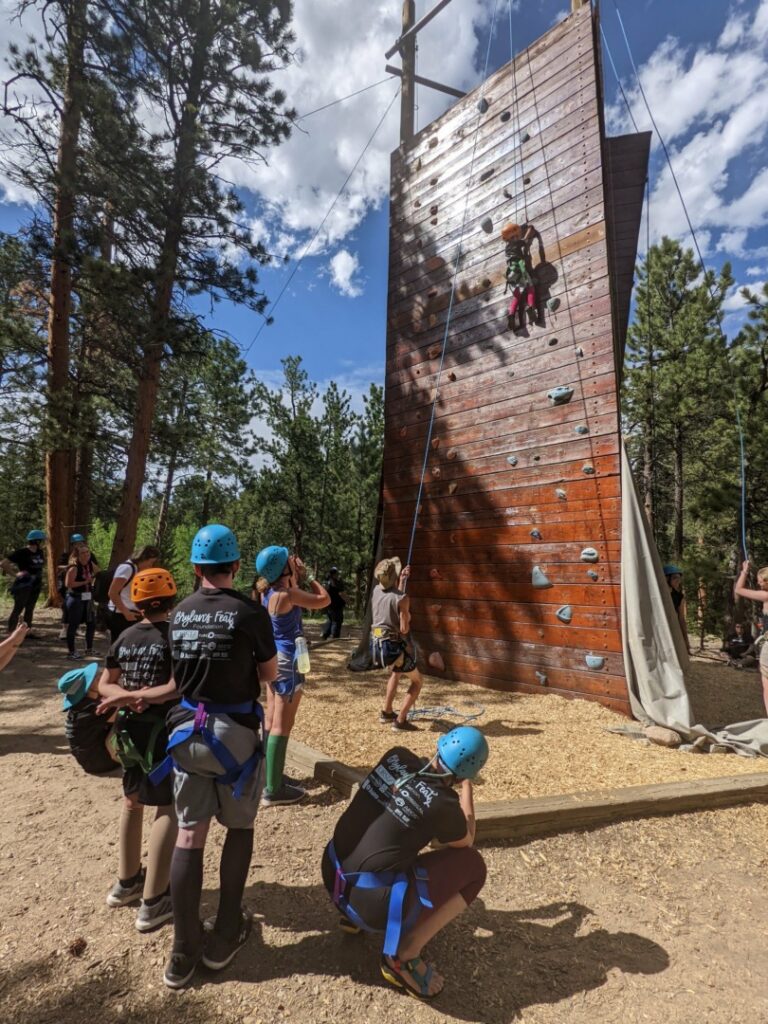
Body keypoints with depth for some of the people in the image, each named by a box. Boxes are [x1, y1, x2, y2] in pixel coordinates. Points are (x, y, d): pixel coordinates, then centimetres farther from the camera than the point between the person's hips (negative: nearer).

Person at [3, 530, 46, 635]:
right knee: (18, 609, -7)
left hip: (36, 585, 7)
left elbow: (43, 564, 27)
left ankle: (28, 632, 20)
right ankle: (11, 633, -4)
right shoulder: (21, 552, -12)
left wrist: (43, 555, 8)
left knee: (30, 609, 13)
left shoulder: (39, 552, 9)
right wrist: (16, 572, -12)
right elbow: (4, 563, -14)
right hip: (24, 585, -7)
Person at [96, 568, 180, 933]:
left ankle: (126, 881, 38)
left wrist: (128, 698, -9)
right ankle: (153, 902, 11)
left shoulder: (125, 636, 4)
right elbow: (179, 686, -24)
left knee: (133, 800, 24)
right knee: (168, 808, 5)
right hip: (162, 730, -7)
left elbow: (104, 685, 5)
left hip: (127, 729, 7)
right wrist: (142, 696, -16)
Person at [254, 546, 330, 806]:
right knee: (282, 726, -2)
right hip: (287, 660, -9)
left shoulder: (268, 592, 4)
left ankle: (268, 777, 29)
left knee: (271, 722, 17)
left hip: (274, 658, 9)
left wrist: (298, 577, 10)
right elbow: (324, 599, -14)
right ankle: (273, 789, 6)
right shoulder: (286, 593, -21)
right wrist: (308, 576, -4)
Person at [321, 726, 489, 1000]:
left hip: (333, 877, 7)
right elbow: (466, 841, 6)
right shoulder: (442, 804, -17)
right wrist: (466, 788, 12)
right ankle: (404, 955, 1)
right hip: (371, 902, -7)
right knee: (473, 866, 5)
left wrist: (435, 761, 17)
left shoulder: (397, 756, -3)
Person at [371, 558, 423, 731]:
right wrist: (408, 618, 3)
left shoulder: (376, 590, 3)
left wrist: (402, 579, 28)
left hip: (376, 645, 7)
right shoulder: (402, 598, -17)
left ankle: (386, 713, 36)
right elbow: (404, 630, -17)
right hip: (393, 646, -7)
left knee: (396, 672, 34)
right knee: (417, 680, 13)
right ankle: (400, 720, 5)